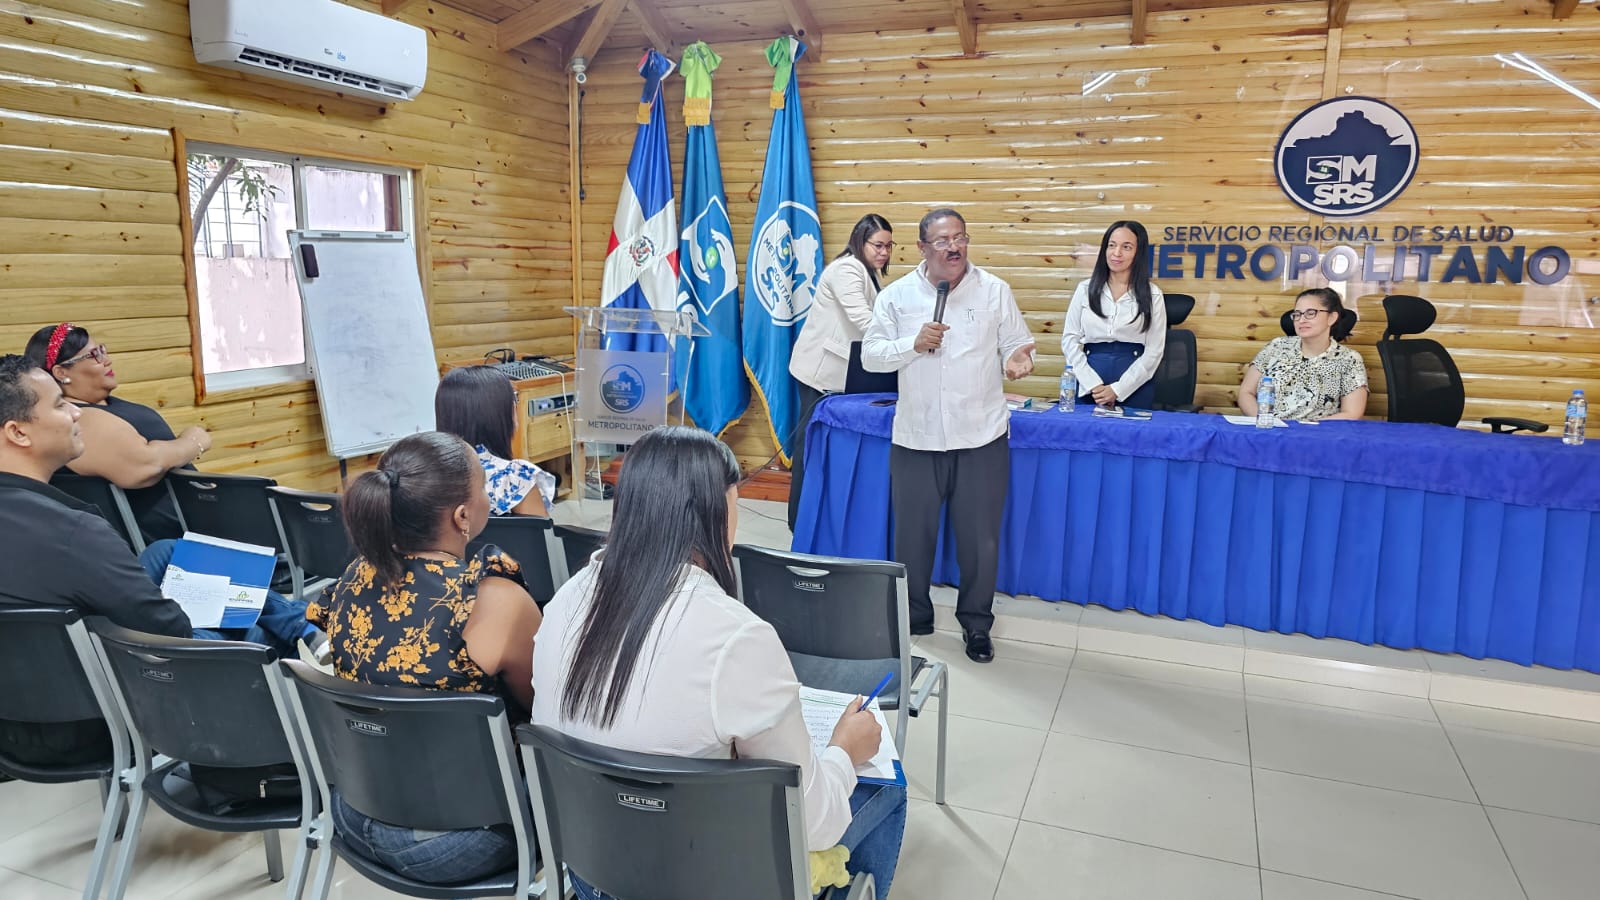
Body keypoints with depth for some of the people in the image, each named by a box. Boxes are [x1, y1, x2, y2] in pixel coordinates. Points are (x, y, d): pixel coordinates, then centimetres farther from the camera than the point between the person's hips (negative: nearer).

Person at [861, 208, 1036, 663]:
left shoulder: (994, 290, 1)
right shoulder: (897, 295, 2)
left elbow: (1017, 343, 3)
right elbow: (870, 355, 1)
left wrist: (1018, 358, -20)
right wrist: (913, 344, -15)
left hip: (981, 438, -1)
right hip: (916, 438, 1)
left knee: (980, 539, 7)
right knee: (913, 535, 12)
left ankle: (976, 624, 26)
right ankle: (914, 617, 32)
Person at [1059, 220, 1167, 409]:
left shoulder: (1152, 295, 3)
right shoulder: (1085, 289, 7)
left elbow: (1154, 351, -2)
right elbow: (1070, 339, 1)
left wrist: (1118, 389, -11)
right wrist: (1093, 384, -10)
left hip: (1134, 386, -1)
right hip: (1088, 385, 1)